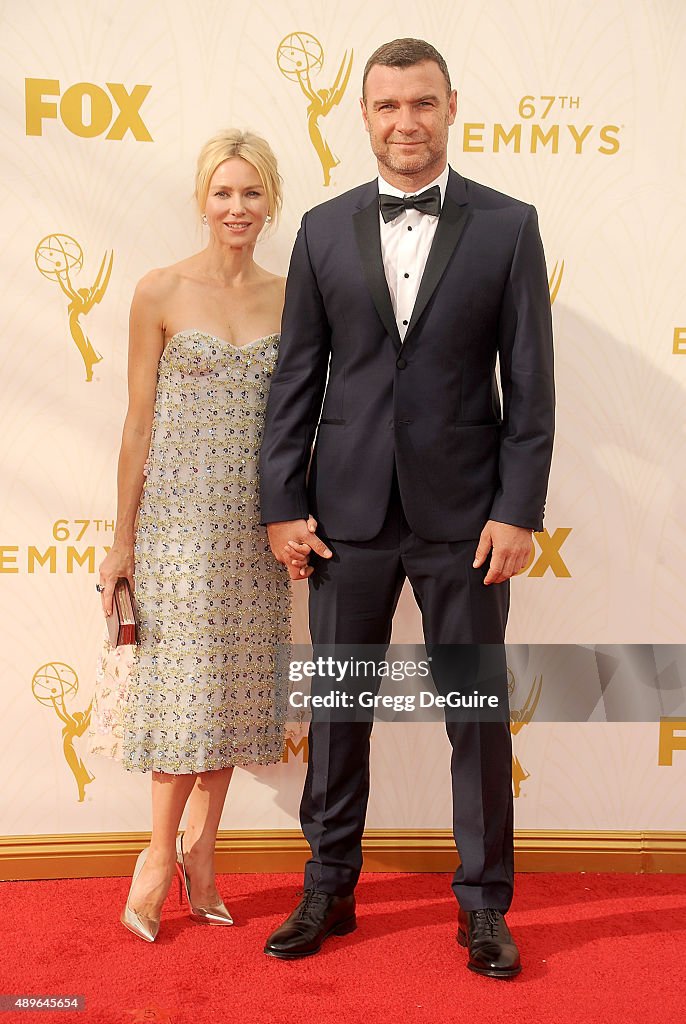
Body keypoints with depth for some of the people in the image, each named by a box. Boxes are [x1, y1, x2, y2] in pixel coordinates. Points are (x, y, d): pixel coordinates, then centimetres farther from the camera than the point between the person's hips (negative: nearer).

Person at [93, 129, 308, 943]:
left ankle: (199, 849, 26)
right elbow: (139, 421, -2)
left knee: (236, 684, 9)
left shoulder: (288, 298, 7)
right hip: (177, 515, -3)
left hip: (254, 524, 3)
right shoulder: (161, 293, -2)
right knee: (187, 682, 0)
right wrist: (122, 538, -3)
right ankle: (161, 852, 20)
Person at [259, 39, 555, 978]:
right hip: (349, 511, 2)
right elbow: (296, 375, 6)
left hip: (463, 513, -1)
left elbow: (529, 380, -1)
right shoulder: (324, 230, 8)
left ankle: (484, 906, 25)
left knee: (478, 711, 7)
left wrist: (519, 509, -8)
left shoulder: (508, 226, 3)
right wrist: (282, 502, 0)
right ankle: (329, 891, 28)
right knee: (337, 707, 10)